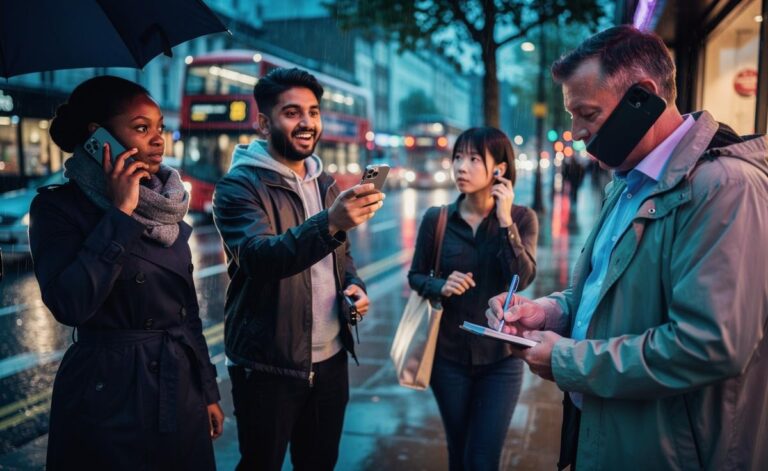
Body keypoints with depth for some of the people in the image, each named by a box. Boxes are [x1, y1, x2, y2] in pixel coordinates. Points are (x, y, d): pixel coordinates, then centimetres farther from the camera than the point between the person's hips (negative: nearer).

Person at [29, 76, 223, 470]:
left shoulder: (166, 205, 6)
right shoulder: (58, 207, -10)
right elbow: (70, 305, -26)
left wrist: (207, 390, 12)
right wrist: (121, 214, -21)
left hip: (181, 388, 6)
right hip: (108, 397, -5)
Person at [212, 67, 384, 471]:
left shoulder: (326, 183, 9)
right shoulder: (240, 185, -13)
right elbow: (259, 256, -30)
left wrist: (355, 285, -2)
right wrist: (330, 222, -45)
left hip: (330, 359, 6)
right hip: (268, 366, -6)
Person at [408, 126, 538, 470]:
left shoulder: (522, 218, -8)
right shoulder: (436, 219, -7)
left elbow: (522, 278, -19)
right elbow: (415, 275, 2)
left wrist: (504, 220, -23)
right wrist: (440, 287, -18)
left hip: (500, 355, -1)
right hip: (449, 353, 1)